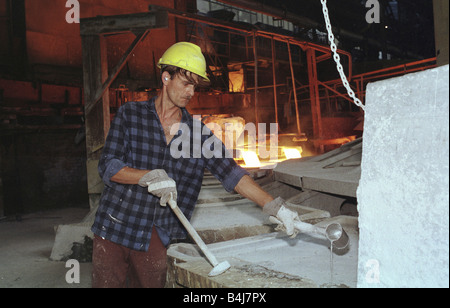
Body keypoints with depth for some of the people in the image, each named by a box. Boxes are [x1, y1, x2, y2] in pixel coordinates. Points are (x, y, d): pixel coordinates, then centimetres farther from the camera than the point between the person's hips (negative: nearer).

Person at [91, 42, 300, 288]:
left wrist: (276, 207, -15)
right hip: (114, 229, -1)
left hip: (155, 239, 1)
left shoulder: (197, 132, 2)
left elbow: (231, 173, -5)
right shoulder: (130, 115, -2)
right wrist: (150, 176, -26)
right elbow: (107, 167, -9)